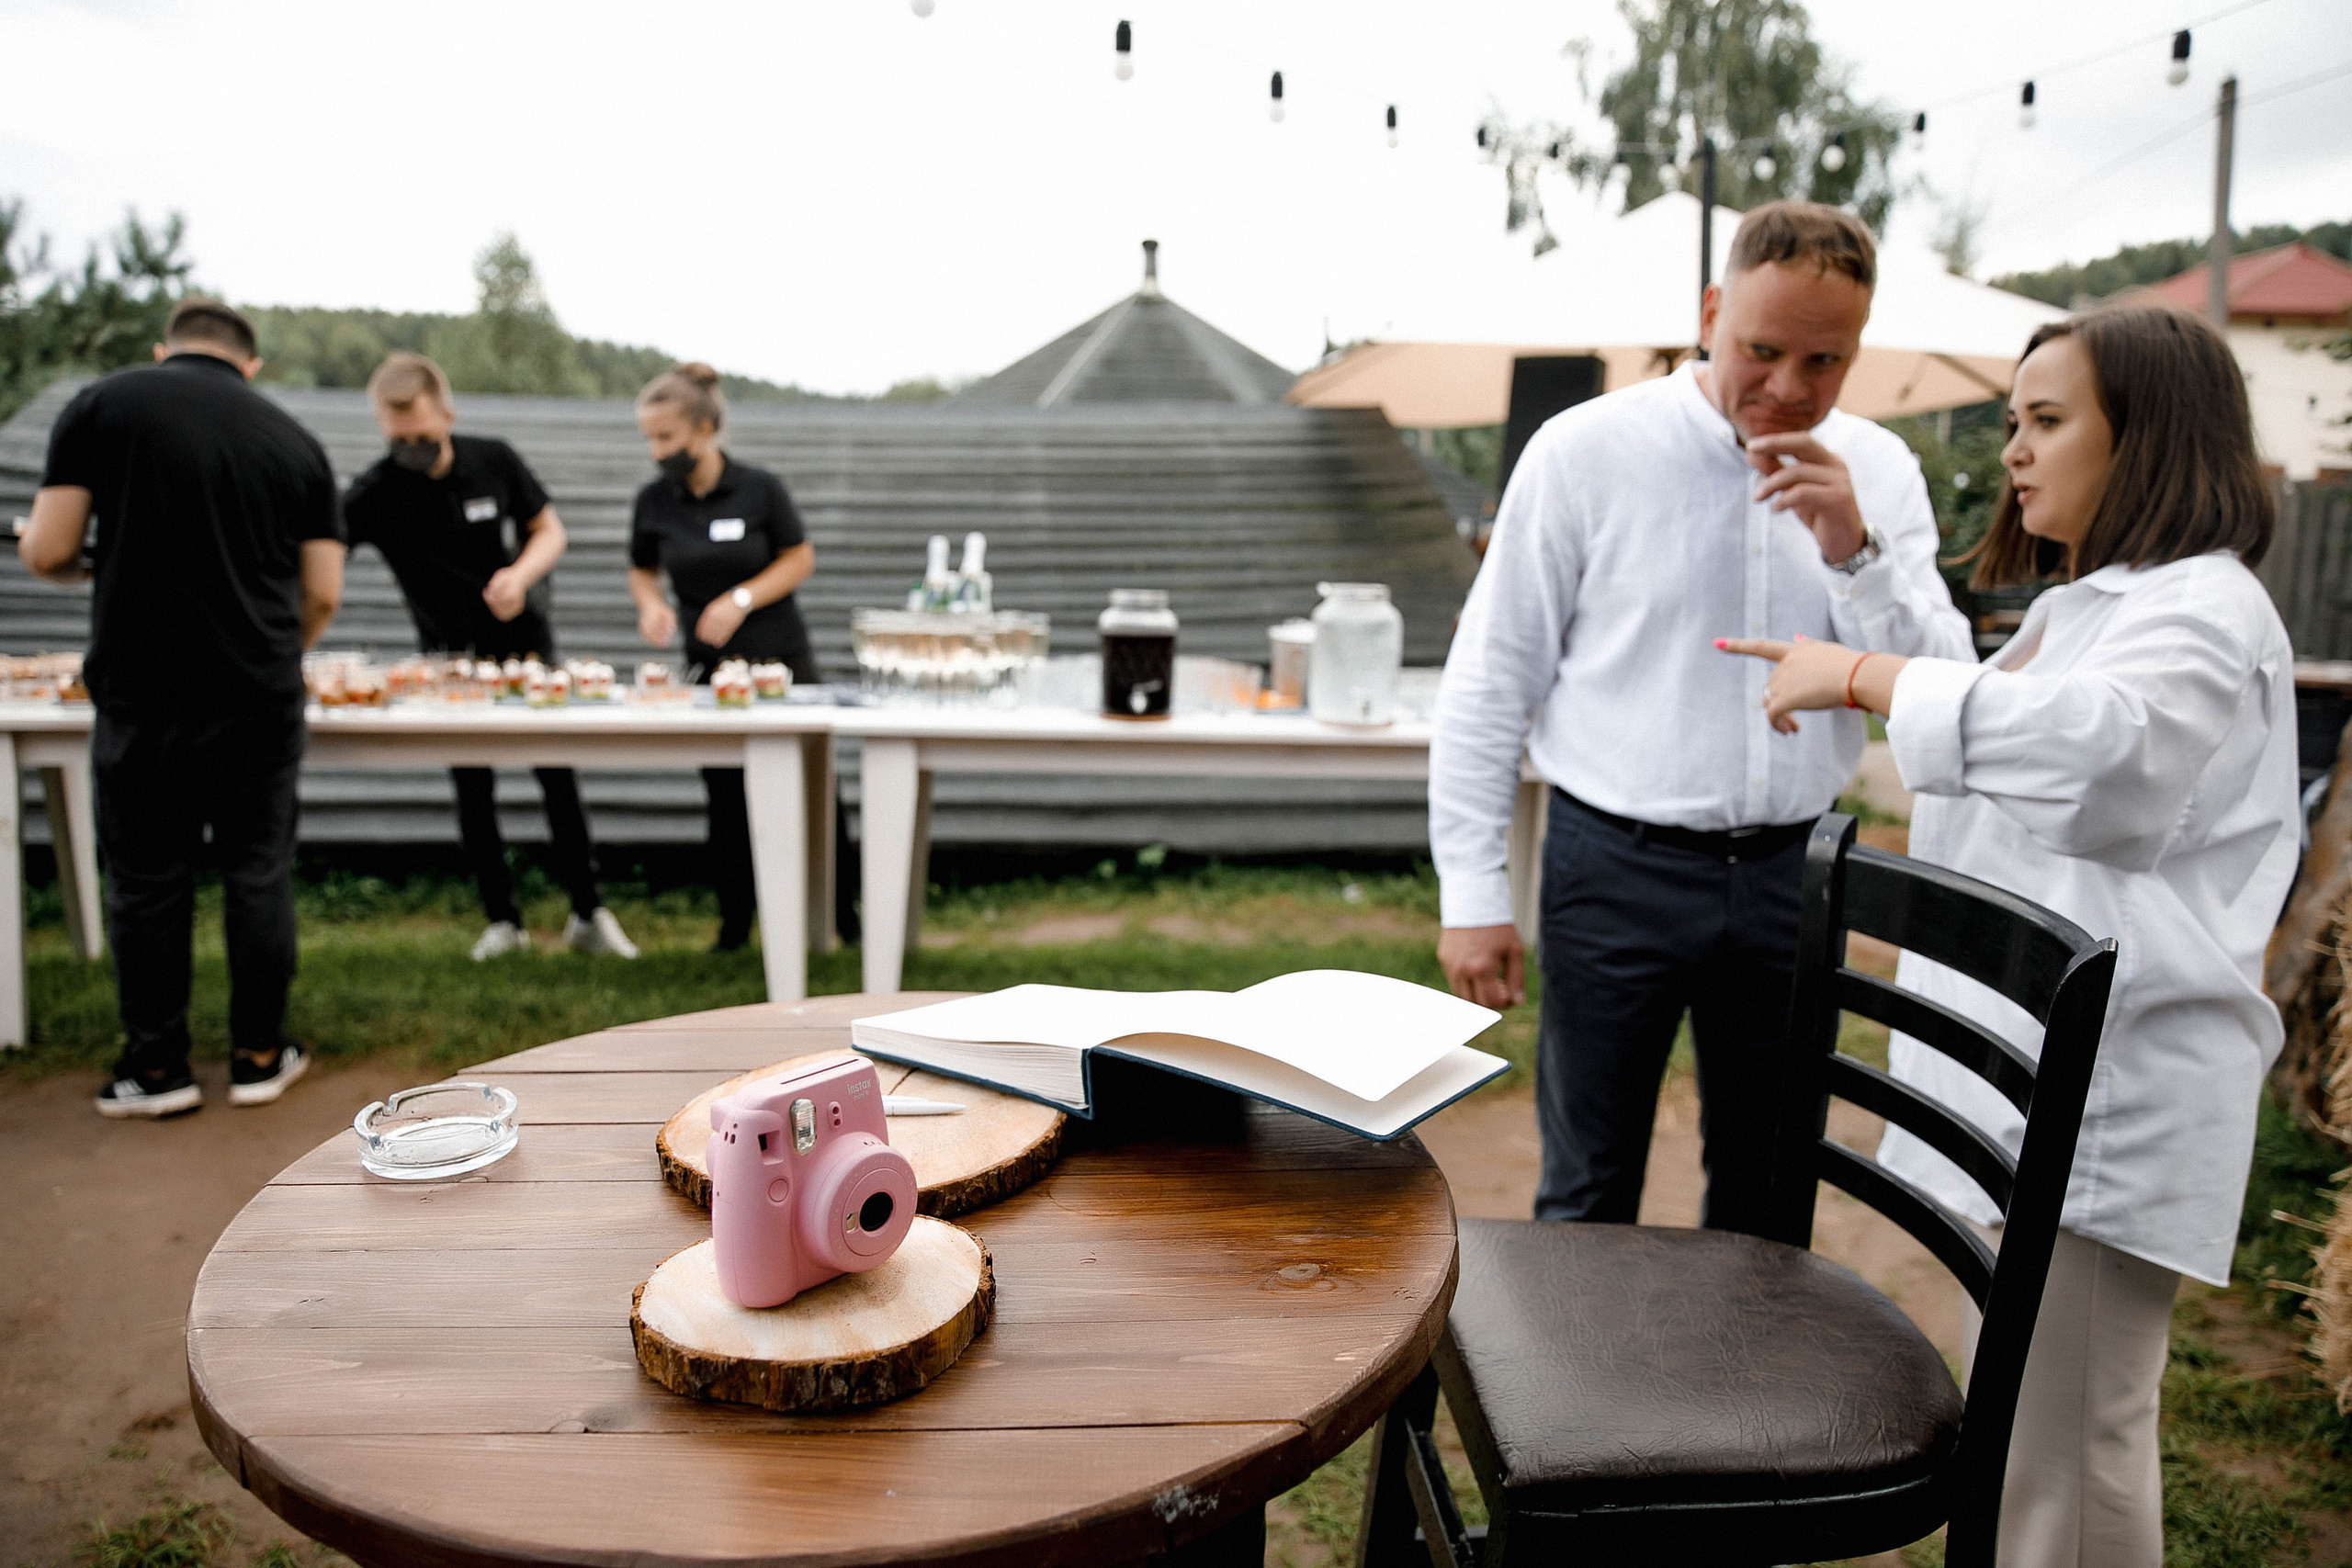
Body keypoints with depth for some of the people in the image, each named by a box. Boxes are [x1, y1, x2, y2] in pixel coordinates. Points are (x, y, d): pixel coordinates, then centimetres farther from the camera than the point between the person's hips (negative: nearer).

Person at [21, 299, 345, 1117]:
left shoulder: (102, 404, -1)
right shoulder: (293, 438, 6)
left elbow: (47, 553, -5)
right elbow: (323, 595, 4)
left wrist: (87, 564, 18)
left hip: (142, 695, -1)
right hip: (260, 697, 2)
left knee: (147, 881, 10)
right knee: (258, 873, 11)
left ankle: (155, 1066, 20)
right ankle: (258, 1056, 20)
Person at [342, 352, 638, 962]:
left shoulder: (494, 461, -11)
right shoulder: (374, 494, -16)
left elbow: (549, 530, -1)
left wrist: (520, 574, -22)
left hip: (526, 642, 0)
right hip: (451, 656, 0)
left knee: (558, 775, -2)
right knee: (473, 787, 2)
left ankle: (588, 915, 7)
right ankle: (502, 921, 14)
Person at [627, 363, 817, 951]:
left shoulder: (760, 488, -8)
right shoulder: (654, 502, 0)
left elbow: (800, 559, -3)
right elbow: (642, 570, 13)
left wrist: (741, 599, -15)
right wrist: (651, 604, -9)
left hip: (781, 658, -2)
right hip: (709, 667, 2)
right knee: (727, 801, 7)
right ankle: (734, 926, 19)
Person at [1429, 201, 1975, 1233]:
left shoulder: (1878, 473, 3)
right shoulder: (1588, 451, -8)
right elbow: (1488, 683, -5)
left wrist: (1850, 546, -16)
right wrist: (1472, 894, -7)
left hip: (1793, 873, 4)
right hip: (1618, 868, -3)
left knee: (1772, 1196, 18)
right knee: (1589, 1197, 8)